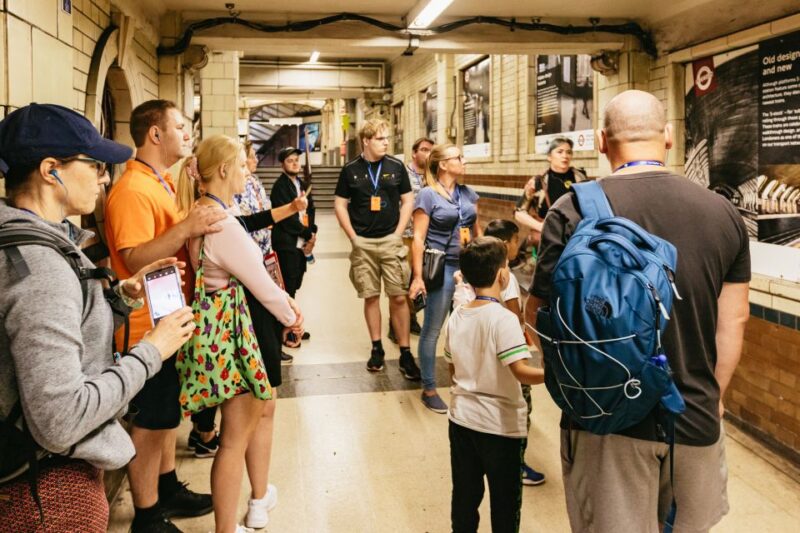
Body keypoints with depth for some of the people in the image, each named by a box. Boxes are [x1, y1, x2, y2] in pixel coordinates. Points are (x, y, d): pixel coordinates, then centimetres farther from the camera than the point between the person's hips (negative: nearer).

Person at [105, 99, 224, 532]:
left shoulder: (161, 182, 13)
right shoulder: (133, 189, -20)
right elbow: (135, 259, -28)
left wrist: (198, 223, 11)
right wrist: (186, 228, -35)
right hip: (148, 328, -10)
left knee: (166, 412, 20)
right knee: (150, 422, 2)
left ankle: (167, 489, 36)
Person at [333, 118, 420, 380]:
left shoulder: (396, 166, 1)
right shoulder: (350, 170, 0)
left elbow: (408, 201, 6)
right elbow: (340, 204, 5)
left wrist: (398, 232, -1)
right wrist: (353, 237, -1)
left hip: (391, 241, 0)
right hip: (363, 243, 0)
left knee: (398, 297, -2)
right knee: (371, 297, 7)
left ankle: (405, 353, 4)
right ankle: (376, 348, 20)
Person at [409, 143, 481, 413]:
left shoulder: (468, 193, 10)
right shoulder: (428, 194, -7)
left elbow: (477, 230, 16)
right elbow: (418, 237, -10)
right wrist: (418, 276, -15)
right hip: (442, 266, -5)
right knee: (433, 329, 3)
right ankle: (429, 389, 14)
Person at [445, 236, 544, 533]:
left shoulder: (456, 317, 0)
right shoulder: (503, 318, -19)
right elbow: (521, 372, -27)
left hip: (461, 419, 6)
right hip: (500, 425, -6)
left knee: (465, 496, 18)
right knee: (505, 502, 11)